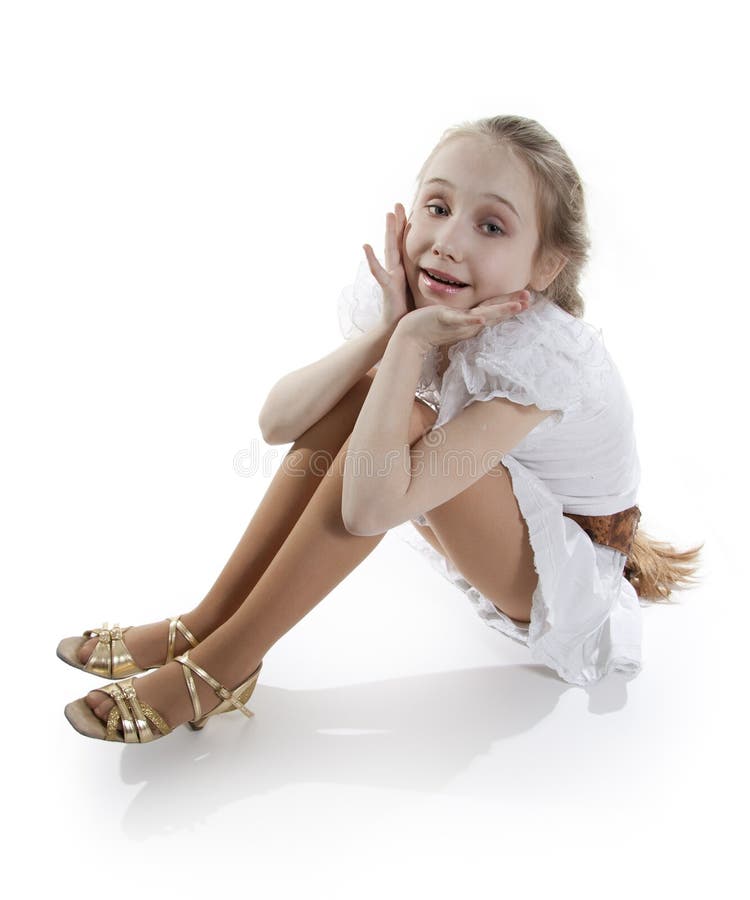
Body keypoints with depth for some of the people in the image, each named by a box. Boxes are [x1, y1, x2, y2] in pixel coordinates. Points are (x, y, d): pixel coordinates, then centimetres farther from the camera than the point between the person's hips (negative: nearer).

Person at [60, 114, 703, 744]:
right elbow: (276, 422, -20)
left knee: (403, 420, -30)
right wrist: (385, 331, -31)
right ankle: (202, 627, -10)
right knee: (363, 394, -16)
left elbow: (370, 509, -41)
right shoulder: (408, 300, -13)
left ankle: (223, 665, -20)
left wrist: (410, 341, -39)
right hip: (485, 546, 6)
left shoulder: (544, 356, -33)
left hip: (574, 579, -6)